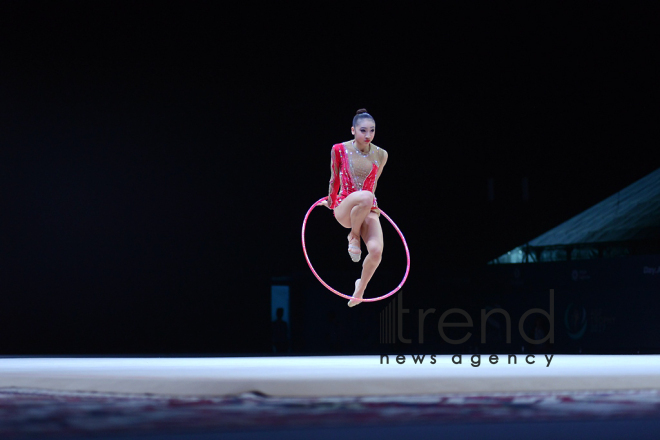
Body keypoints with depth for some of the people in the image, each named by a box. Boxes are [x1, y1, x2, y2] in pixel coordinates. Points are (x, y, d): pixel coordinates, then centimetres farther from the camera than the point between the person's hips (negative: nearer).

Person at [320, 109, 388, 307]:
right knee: (366, 196, -41)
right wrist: (330, 201, 23)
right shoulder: (339, 150, -5)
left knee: (376, 250, -22)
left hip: (369, 211, 3)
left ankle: (360, 289, 9)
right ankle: (353, 236, -12)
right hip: (344, 207, -3)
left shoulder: (381, 155, 2)